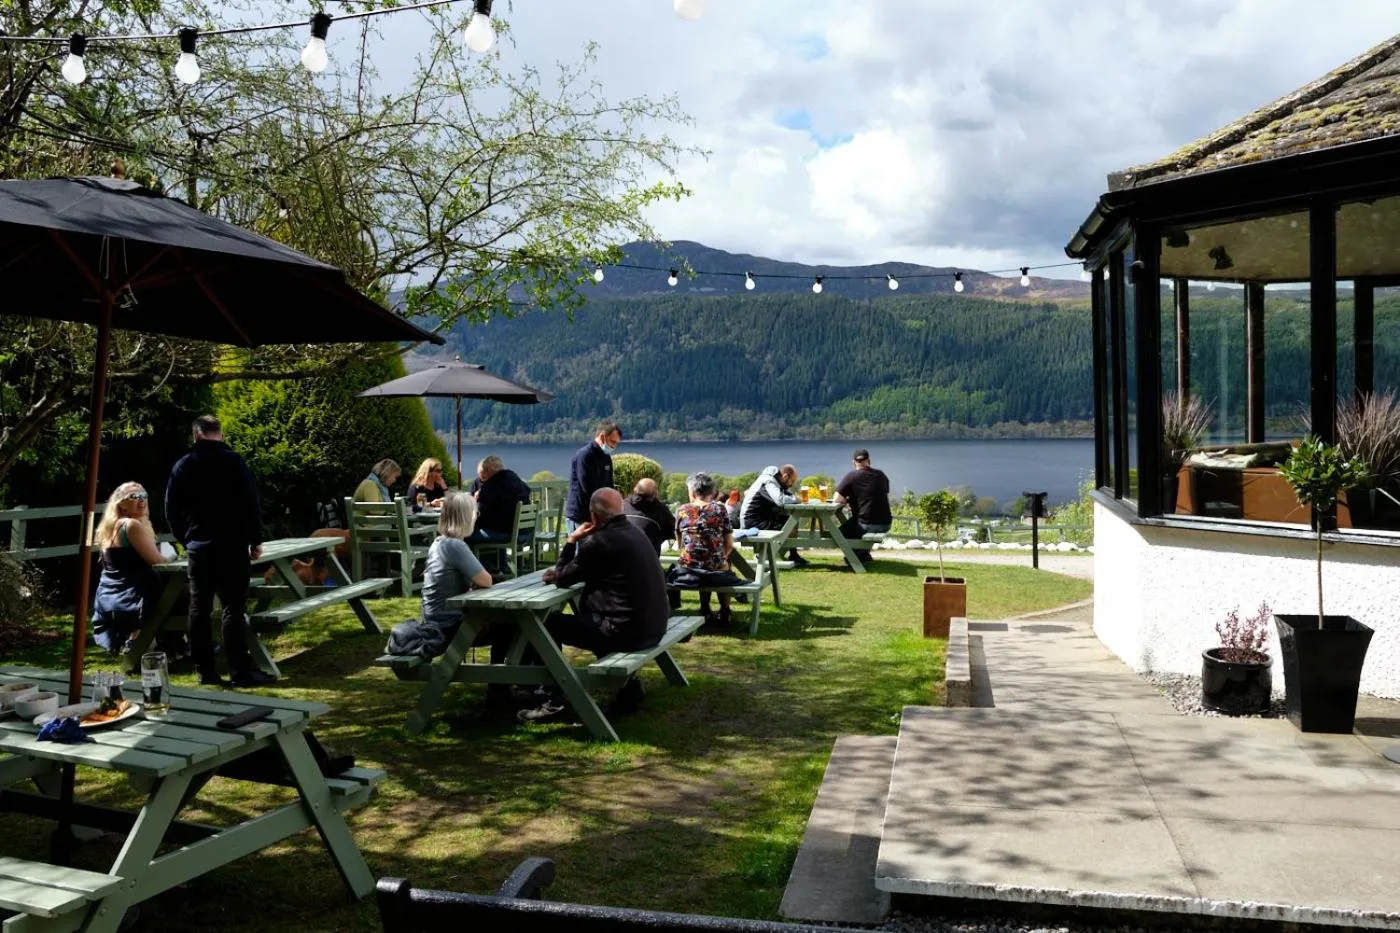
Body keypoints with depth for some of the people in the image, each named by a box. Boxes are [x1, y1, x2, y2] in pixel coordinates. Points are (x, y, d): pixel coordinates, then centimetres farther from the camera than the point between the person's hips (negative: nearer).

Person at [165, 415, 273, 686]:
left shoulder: (183, 465, 7)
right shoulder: (233, 461, -6)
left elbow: (171, 509, 11)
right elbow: (251, 503, -9)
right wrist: (256, 540, -1)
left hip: (198, 547, 4)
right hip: (232, 545, -4)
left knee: (199, 608, 8)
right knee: (233, 607, -5)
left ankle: (205, 670, 10)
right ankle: (240, 671, -7)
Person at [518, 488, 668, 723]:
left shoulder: (598, 541, -15)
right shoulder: (632, 532, 12)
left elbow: (562, 578, -1)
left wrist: (571, 541, 8)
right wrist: (561, 572, 18)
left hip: (627, 629, -9)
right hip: (652, 625, 9)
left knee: (549, 624, 5)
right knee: (586, 615, 33)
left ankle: (554, 701, 11)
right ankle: (627, 682, 25)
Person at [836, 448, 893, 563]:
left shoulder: (851, 477, -8)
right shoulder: (881, 475, 8)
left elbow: (838, 499, -12)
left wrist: (850, 500, 9)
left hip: (867, 525, -6)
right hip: (886, 524, 6)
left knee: (841, 532, 20)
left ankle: (863, 555, 13)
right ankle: (864, 554, 33)